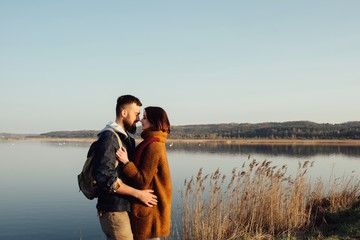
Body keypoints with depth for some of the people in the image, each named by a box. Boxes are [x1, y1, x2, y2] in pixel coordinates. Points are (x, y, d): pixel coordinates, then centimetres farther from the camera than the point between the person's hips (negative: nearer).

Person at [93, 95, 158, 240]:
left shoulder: (127, 139, 13)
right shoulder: (109, 137, -14)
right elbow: (105, 178, -22)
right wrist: (138, 193, -19)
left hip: (125, 207, 9)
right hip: (114, 211, -9)